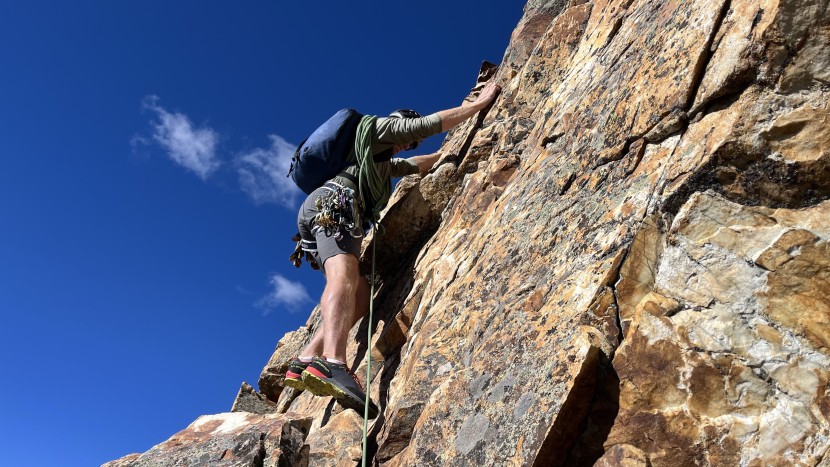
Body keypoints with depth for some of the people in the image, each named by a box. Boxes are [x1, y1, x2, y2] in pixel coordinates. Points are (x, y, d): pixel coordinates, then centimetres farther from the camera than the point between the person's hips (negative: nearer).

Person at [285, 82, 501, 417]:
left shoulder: (381, 163, 43)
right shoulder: (374, 126, 19)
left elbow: (414, 166, 53)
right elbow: (429, 124, 12)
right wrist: (479, 104, 18)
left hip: (315, 213, 9)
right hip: (333, 201, -9)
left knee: (362, 296, -5)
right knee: (344, 276, -32)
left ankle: (305, 362, -20)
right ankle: (332, 362, -55)